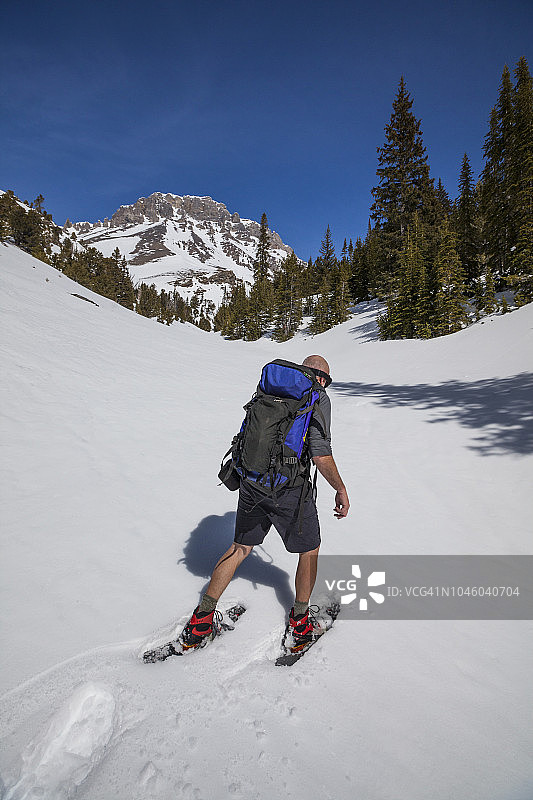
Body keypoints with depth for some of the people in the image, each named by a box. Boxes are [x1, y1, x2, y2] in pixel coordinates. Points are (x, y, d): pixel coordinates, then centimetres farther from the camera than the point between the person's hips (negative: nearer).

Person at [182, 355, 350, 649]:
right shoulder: (318, 397, -6)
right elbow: (320, 453, -15)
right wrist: (341, 489, -3)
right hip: (289, 489, -5)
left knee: (240, 548, 21)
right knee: (309, 550, 20)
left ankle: (202, 618, 26)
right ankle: (299, 620, 33)